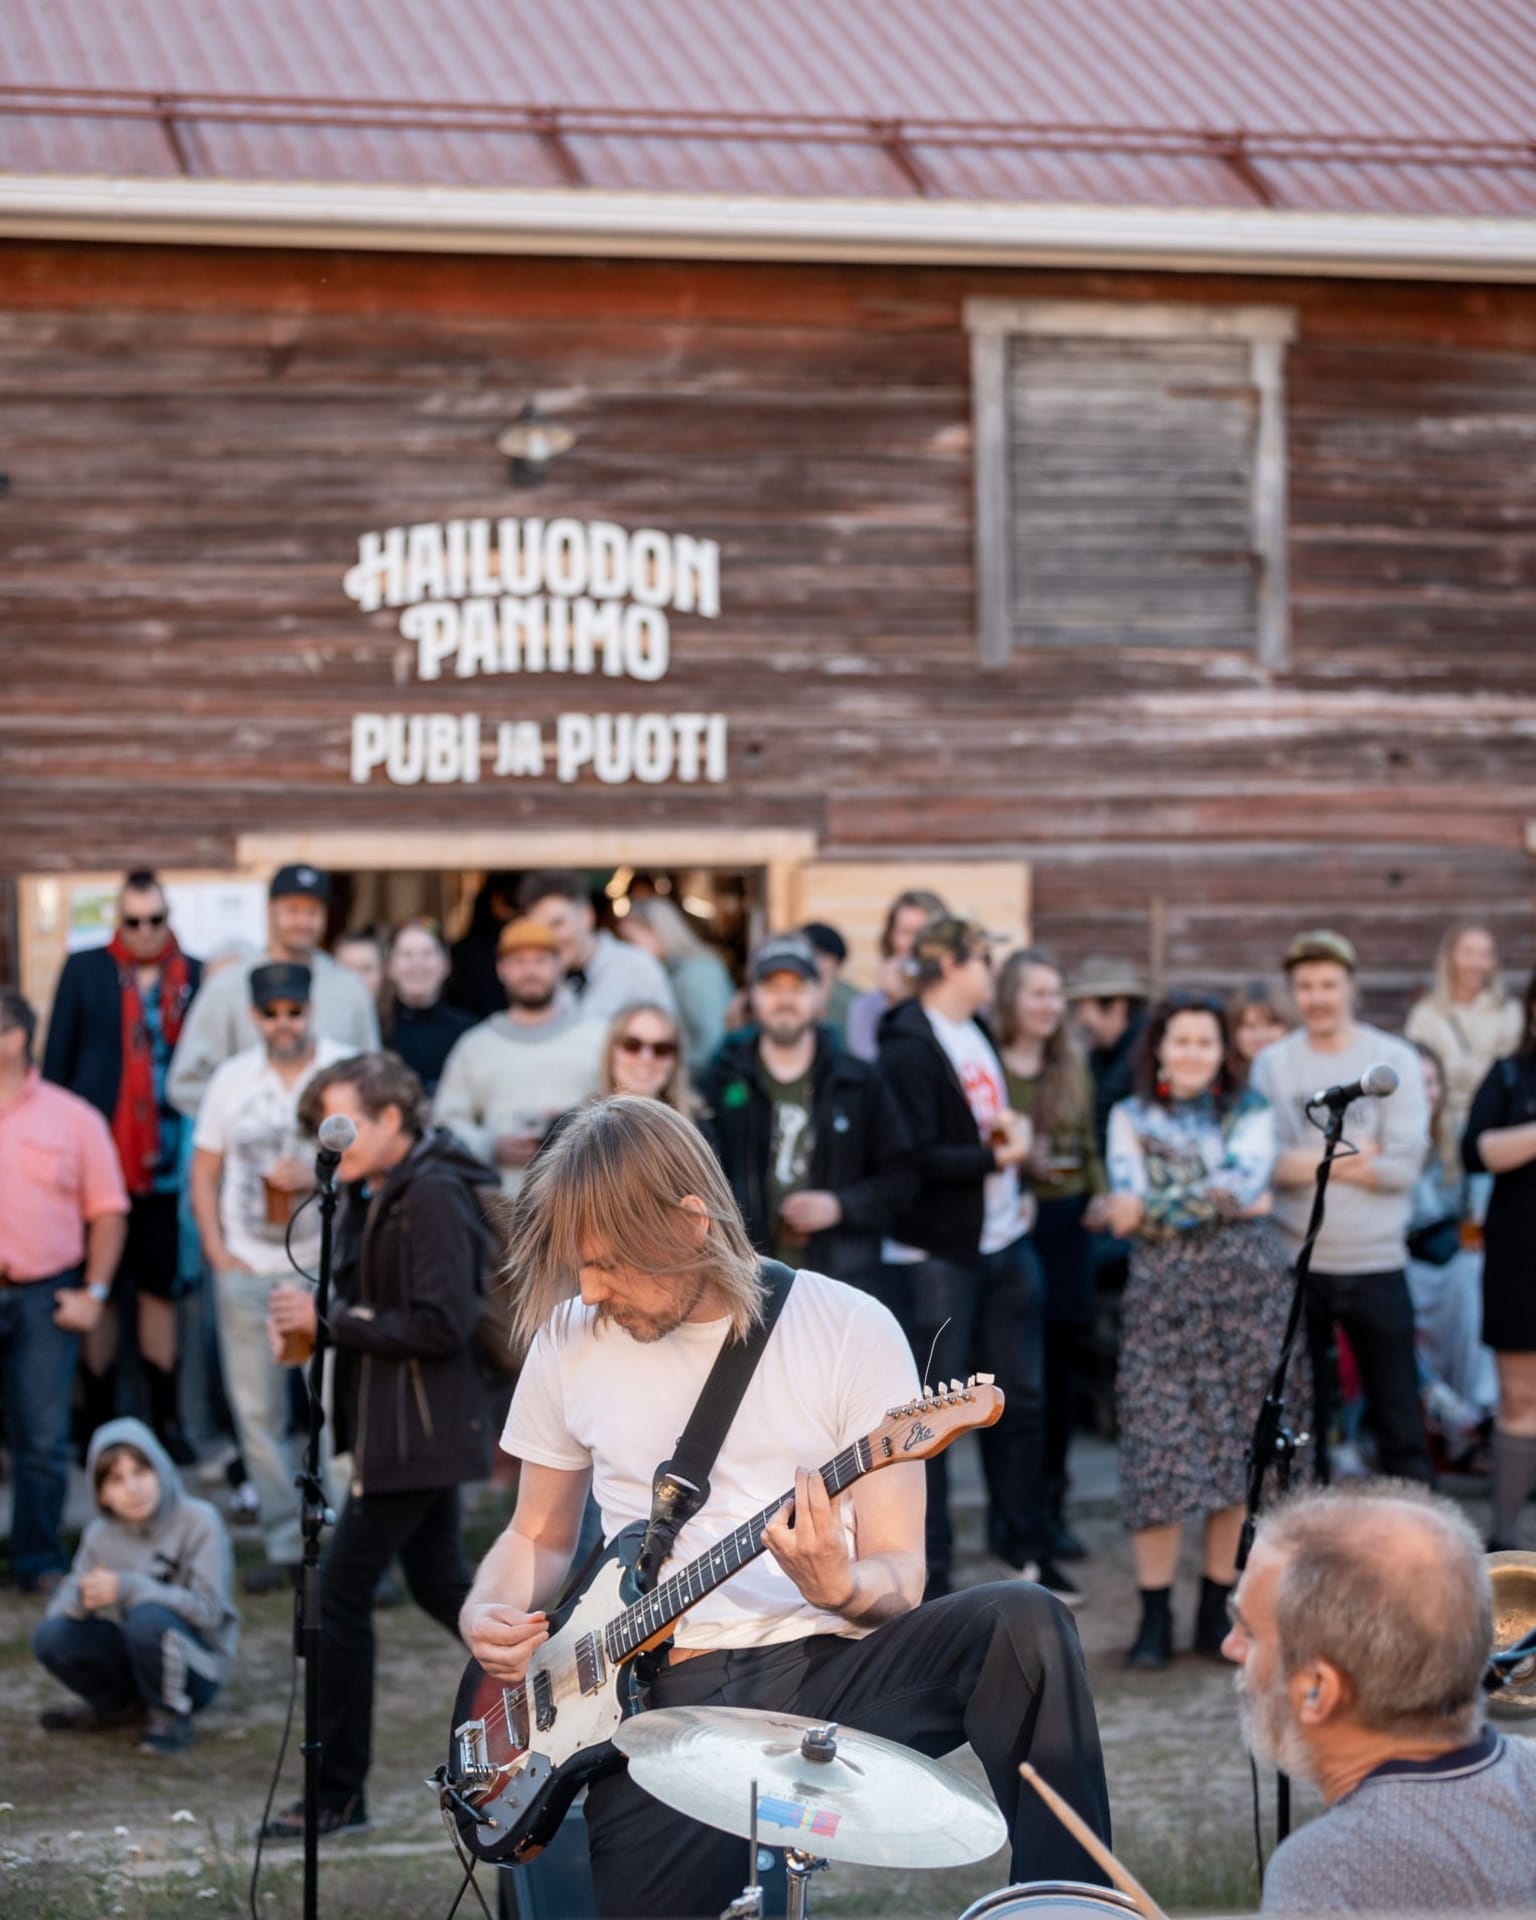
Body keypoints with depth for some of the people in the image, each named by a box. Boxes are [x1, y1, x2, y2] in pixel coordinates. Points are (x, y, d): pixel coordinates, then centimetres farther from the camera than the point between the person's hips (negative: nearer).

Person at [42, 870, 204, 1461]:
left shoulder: (196, 976, 4)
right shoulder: (85, 970, 3)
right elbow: (56, 1061, 3)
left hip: (165, 1163, 1)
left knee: (160, 1290, 8)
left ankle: (166, 1419, 15)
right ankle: (99, 1424, 12)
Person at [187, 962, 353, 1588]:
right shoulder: (232, 1078, 11)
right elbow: (204, 1172, 13)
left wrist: (318, 1175, -18)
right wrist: (218, 1252, 3)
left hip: (325, 1263, -4)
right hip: (248, 1271, 4)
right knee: (257, 1412, 5)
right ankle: (285, 1544, 14)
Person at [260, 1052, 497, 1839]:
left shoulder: (434, 1197, -19)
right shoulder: (377, 1195, 11)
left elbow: (442, 1324, -24)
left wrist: (331, 1319, -21)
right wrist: (307, 1318, -1)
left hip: (417, 1433, -10)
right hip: (404, 1427, 10)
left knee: (340, 1592, -7)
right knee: (440, 1586, 18)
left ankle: (338, 1793, 1)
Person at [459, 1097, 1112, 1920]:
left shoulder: (850, 1329, -3)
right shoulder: (569, 1339, 8)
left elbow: (900, 1575, -3)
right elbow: (539, 1533, 21)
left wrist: (841, 1588, -26)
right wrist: (489, 1612, -1)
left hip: (827, 1667, -1)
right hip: (664, 1696, 2)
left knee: (1022, 1623, -30)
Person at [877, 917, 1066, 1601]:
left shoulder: (976, 1033, 13)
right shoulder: (908, 1046, -14)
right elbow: (916, 1155, -22)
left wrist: (1014, 1129, 7)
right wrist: (998, 1157, -19)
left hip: (1004, 1240, 8)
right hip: (940, 1253, -8)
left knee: (1021, 1396, 12)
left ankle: (1025, 1545, 23)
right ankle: (929, 1568, 6)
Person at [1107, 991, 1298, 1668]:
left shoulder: (1249, 1112, 10)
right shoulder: (1131, 1117, 10)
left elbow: (1246, 1179, -9)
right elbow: (1129, 1201, -4)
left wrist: (1158, 1208, -10)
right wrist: (1223, 1201, -10)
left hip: (1247, 1289, 1)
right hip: (1162, 1296, -1)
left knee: (1238, 1450, 1)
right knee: (1158, 1451, -7)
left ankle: (1216, 1611, 10)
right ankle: (1154, 1617, -1)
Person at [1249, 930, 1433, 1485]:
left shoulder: (1394, 1059, 1)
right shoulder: (1272, 1064, 4)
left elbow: (1405, 1164, -10)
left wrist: (1307, 1161, -10)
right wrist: (1353, 1156, -13)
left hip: (1376, 1264, -1)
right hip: (1295, 1264, 1)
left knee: (1399, 1419, 0)